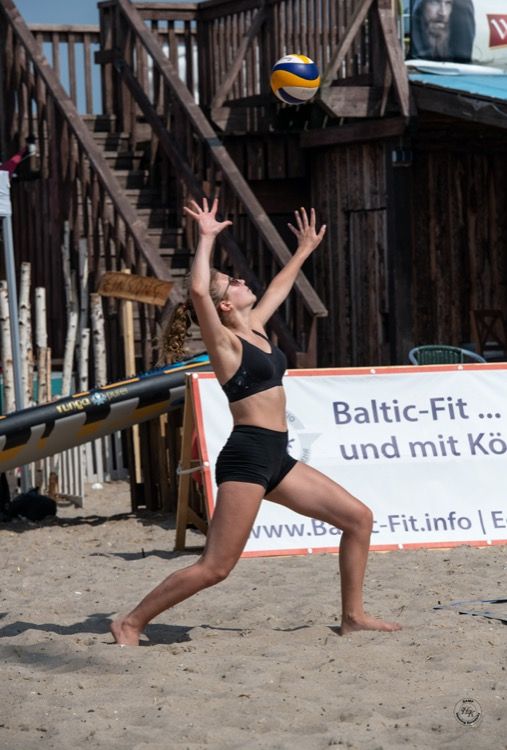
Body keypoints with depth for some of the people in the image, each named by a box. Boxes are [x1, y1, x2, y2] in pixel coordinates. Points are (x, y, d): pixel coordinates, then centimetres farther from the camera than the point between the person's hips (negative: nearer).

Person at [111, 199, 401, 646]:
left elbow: (279, 288, 33)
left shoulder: (255, 326, 14)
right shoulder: (224, 340, -8)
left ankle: (353, 616, 15)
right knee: (215, 567, -10)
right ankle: (131, 623, 0)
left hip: (276, 458, 9)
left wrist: (304, 251, 44)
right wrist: (207, 238, -20)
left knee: (359, 518, 8)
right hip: (247, 456, -9)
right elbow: (197, 290, -26)